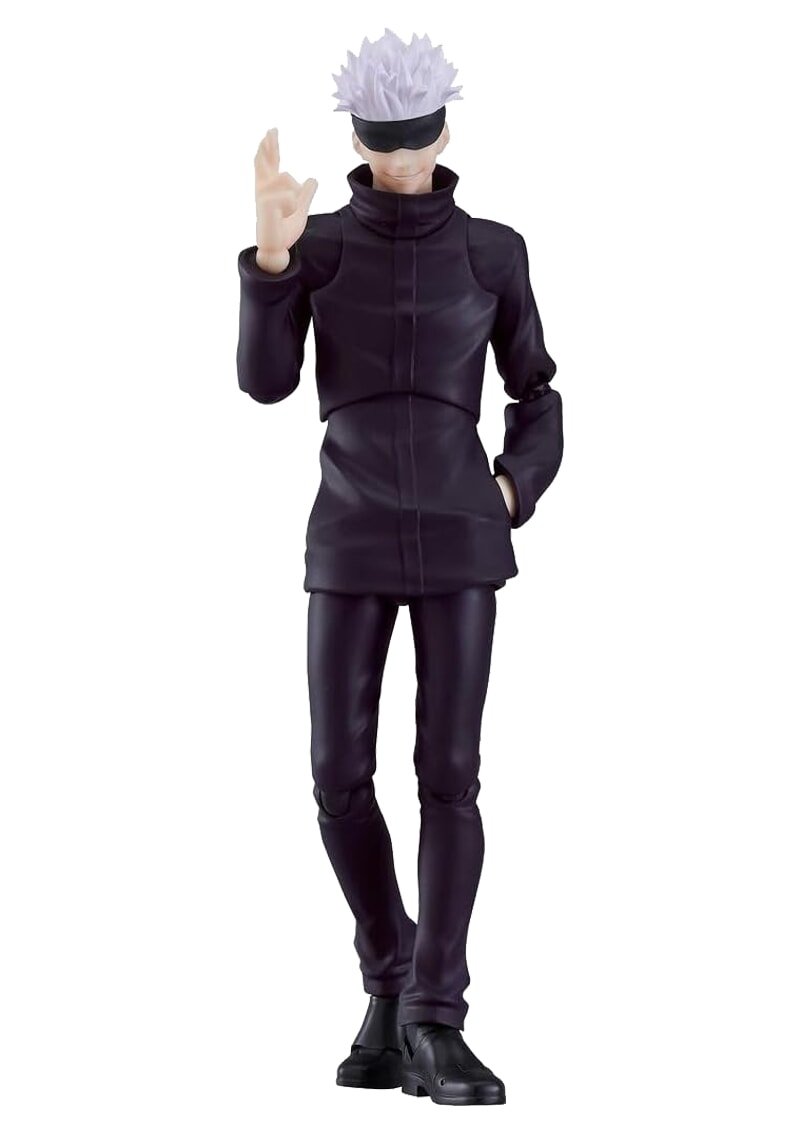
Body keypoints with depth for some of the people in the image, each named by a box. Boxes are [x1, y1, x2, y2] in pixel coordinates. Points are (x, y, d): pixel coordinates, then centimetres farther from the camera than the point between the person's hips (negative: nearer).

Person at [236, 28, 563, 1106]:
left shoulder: (493, 250, 5)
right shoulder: (314, 243, 5)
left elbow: (536, 397, 14)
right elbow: (265, 381, -8)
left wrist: (512, 498, -3)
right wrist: (270, 251, -20)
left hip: (458, 535, -1)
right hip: (352, 536, 1)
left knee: (449, 773, -9)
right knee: (341, 777, -4)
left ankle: (433, 1027, -6)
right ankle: (392, 982, 18)